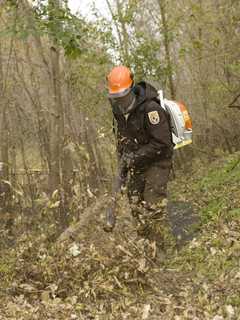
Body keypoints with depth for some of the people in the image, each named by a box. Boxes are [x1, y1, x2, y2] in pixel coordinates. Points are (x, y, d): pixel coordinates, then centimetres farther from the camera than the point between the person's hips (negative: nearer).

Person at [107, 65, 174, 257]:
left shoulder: (150, 108, -27)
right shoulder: (119, 109, -2)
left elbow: (162, 144, -26)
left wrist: (135, 157, -23)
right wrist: (123, 156, 3)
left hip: (157, 161, -8)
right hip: (138, 161, 8)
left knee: (154, 205, -10)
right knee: (136, 202, 11)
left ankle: (157, 247, -1)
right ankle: (144, 242, 24)